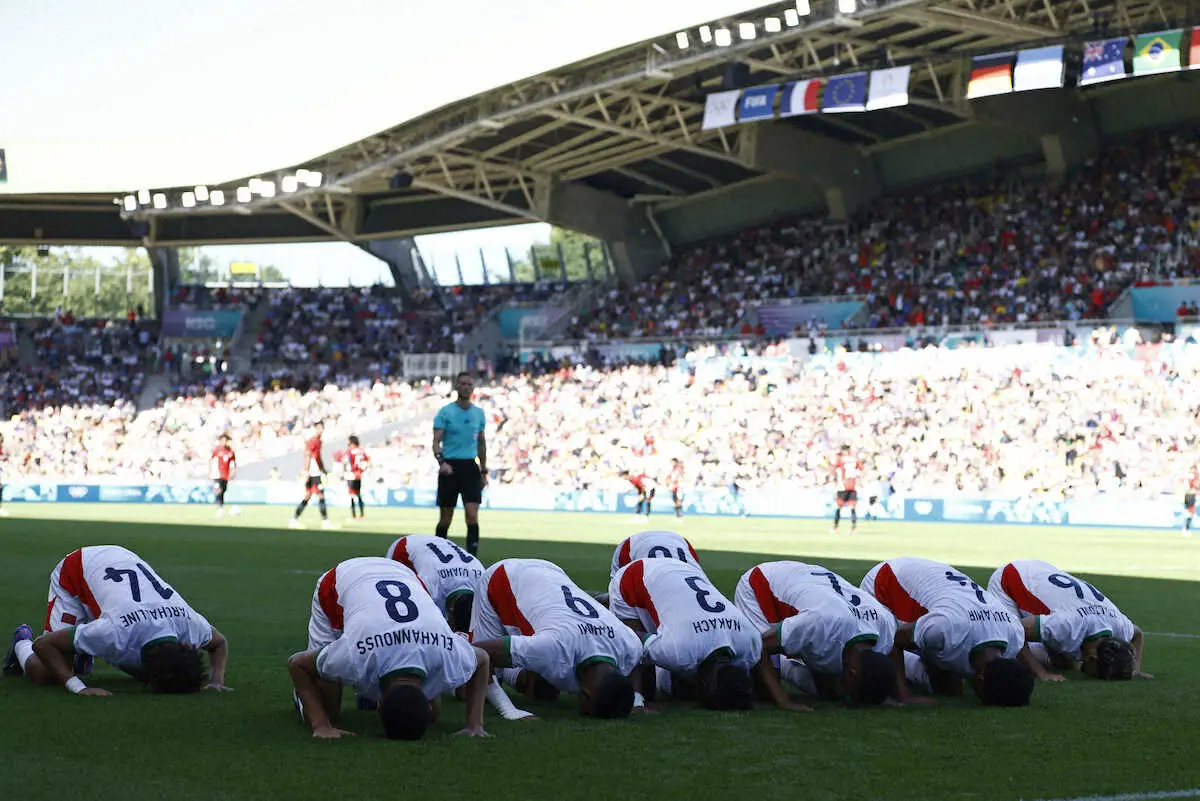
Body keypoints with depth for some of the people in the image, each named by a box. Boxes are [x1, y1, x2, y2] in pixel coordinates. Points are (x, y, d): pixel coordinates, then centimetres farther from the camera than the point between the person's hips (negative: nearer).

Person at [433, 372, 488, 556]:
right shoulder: (445, 412, -2)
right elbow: (436, 441, -8)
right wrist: (441, 461, -26)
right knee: (446, 518, 3)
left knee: (472, 514, -12)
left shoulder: (479, 413, 10)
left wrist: (484, 471, 16)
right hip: (449, 467, -2)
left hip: (470, 466, 2)